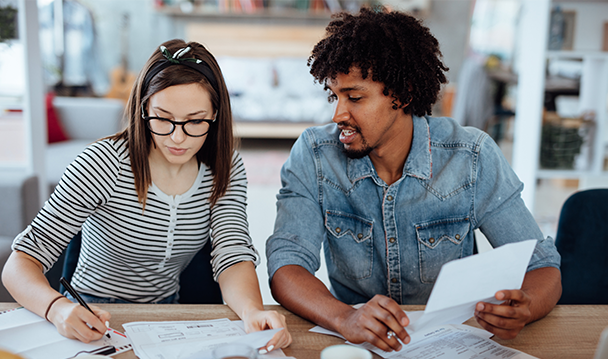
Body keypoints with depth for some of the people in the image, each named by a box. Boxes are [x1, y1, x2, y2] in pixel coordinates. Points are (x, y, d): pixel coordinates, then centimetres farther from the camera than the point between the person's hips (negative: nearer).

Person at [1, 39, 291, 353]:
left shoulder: (226, 169, -7)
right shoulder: (104, 165, -18)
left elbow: (233, 256, -16)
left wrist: (252, 312, -38)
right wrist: (59, 308, -38)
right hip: (93, 323, -2)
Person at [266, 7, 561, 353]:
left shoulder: (473, 158, -9)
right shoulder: (313, 154, -9)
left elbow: (542, 265, -7)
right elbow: (286, 266, -15)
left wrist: (522, 307, -30)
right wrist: (344, 318, -35)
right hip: (355, 339, 0)